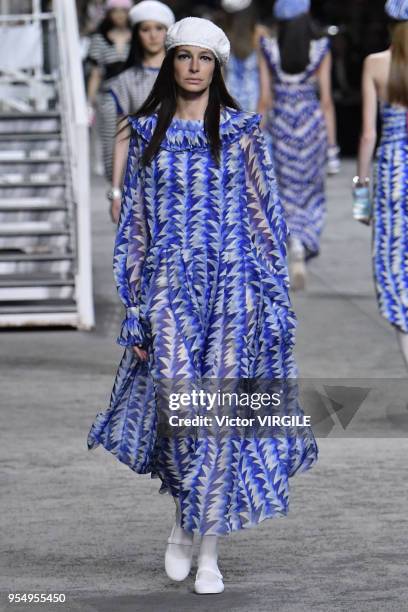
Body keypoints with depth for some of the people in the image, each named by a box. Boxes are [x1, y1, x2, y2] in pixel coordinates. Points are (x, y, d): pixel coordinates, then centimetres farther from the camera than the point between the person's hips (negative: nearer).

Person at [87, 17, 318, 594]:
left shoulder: (241, 131, 5)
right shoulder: (147, 133, 9)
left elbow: (265, 216, 6)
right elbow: (133, 222, 11)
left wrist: (275, 299, 0)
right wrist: (134, 307, 6)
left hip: (233, 281, -1)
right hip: (170, 282, 1)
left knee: (218, 409, -3)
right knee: (177, 404, -13)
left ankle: (209, 551, 4)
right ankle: (184, 514, 16)